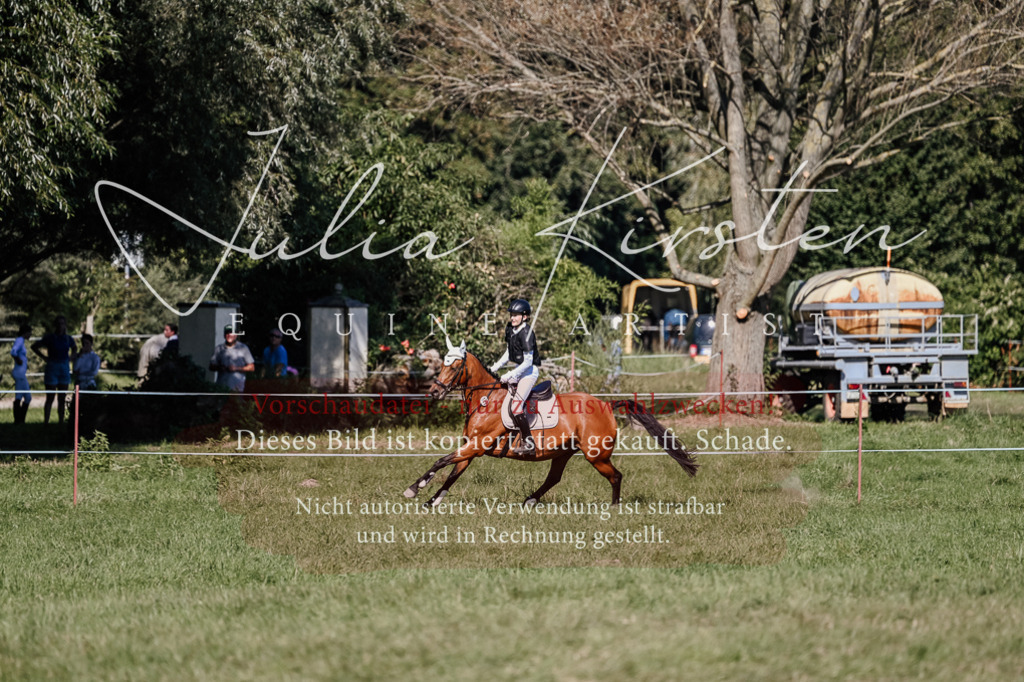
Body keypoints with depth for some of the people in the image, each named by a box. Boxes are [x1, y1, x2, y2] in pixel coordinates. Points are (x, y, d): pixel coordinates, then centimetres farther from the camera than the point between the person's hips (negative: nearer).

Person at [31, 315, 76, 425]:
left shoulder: (68, 339, 6)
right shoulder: (49, 338, -6)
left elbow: (75, 348, 27)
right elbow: (34, 346, 1)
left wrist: (70, 358, 10)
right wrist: (44, 357, -4)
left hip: (65, 368, 4)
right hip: (52, 367, -4)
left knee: (62, 399, 7)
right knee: (50, 398, -5)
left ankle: (61, 422, 13)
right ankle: (46, 422, -3)